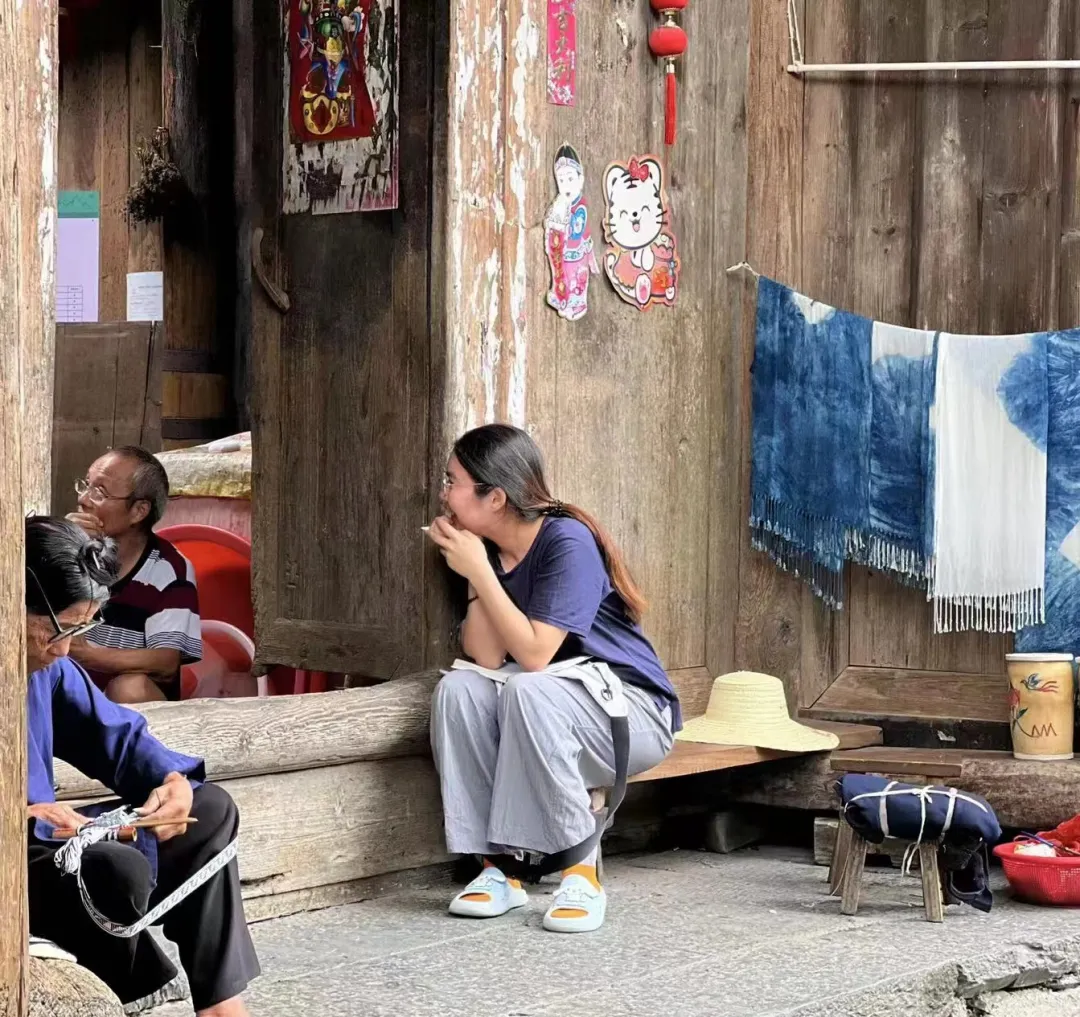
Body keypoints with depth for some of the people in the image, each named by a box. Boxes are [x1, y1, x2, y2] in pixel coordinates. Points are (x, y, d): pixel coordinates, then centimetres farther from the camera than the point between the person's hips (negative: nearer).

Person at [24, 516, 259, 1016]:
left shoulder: (47, 665, 4)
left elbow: (117, 735, 13)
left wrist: (173, 779, -7)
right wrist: (20, 818, -35)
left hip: (42, 840, 10)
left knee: (210, 812, 12)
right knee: (117, 870, -34)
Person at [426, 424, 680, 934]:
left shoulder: (568, 542, -18)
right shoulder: (486, 549, 2)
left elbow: (534, 654, -25)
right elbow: (487, 658, -8)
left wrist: (479, 571, -21)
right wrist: (474, 576, -14)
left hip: (634, 711, -7)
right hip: (553, 711, 7)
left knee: (529, 691, -35)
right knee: (458, 689, -19)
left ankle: (581, 872, -25)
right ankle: (497, 867, -18)